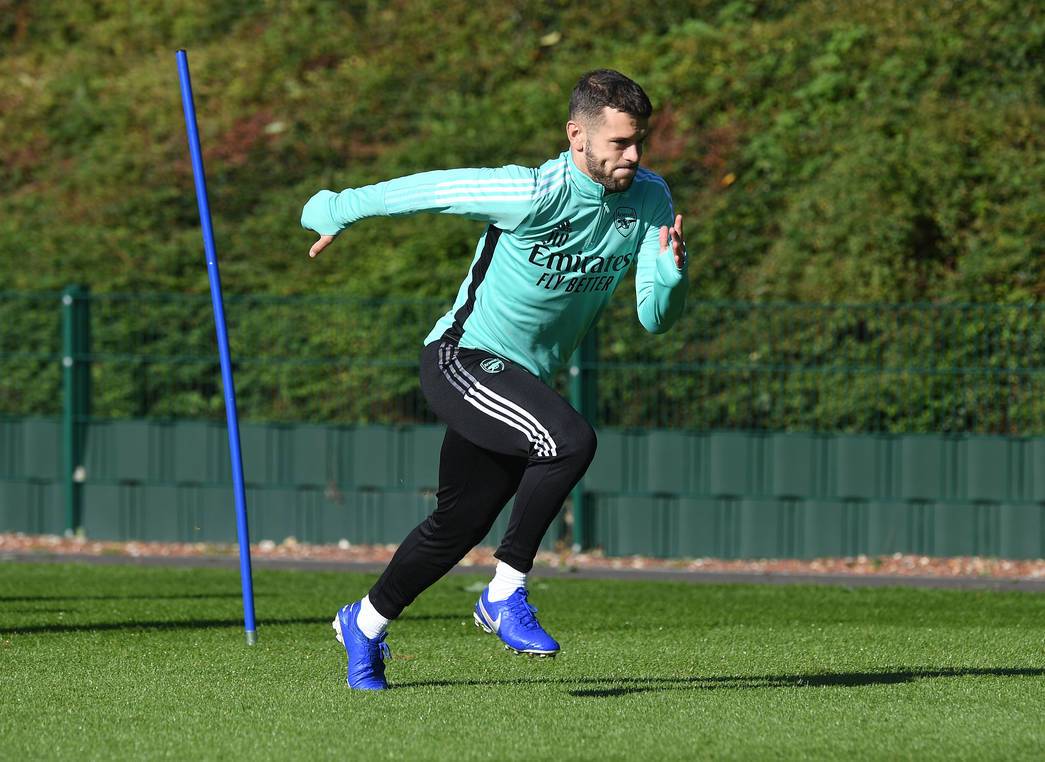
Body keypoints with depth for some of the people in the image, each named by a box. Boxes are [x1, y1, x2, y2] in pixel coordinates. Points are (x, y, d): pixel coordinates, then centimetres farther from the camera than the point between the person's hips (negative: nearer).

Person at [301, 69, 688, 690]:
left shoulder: (649, 199, -5)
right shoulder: (534, 195, -25)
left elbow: (655, 318, -5)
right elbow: (429, 188, -13)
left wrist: (672, 270, -27)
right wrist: (339, 210, -1)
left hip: (522, 382, 7)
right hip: (462, 360, -7)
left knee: (460, 526, 16)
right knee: (571, 440, -30)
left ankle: (364, 625, 39)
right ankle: (506, 596, -17)